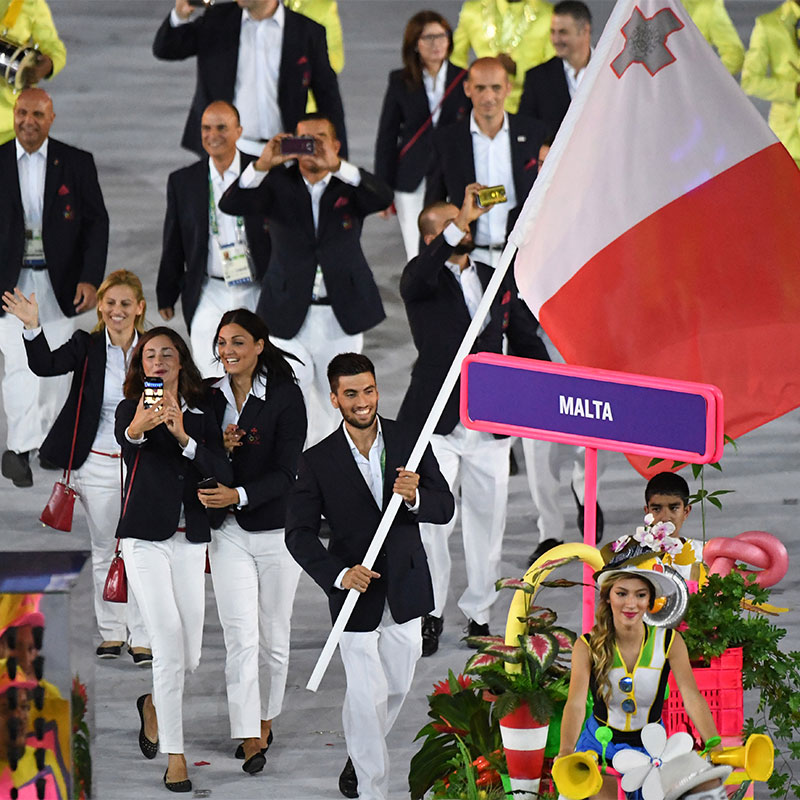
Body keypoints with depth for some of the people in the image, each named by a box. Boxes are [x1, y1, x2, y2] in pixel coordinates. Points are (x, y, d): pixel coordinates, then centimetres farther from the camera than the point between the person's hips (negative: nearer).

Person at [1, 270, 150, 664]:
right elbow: (46, 365, -18)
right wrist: (32, 328, -34)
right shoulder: (87, 347, -2)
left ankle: (141, 638, 6)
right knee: (103, 550, 9)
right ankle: (111, 633, 20)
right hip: (98, 465, 1)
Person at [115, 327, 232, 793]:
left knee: (190, 657, 6)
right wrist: (137, 429, -51)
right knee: (170, 645, -13)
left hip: (190, 540, 4)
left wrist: (184, 437, -23)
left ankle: (154, 705, 38)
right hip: (146, 539, -4)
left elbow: (224, 474, -6)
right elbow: (124, 439, -26)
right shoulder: (132, 409, -1)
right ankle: (175, 757, -9)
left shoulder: (202, 414, 8)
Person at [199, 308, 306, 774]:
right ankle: (249, 737, -8)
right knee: (241, 636, -6)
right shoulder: (212, 397, 5)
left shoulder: (286, 396, -8)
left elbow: (285, 473, -14)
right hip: (229, 531, 2)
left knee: (274, 635, 9)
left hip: (277, 528, -2)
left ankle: (265, 717, 28)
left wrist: (238, 495, -27)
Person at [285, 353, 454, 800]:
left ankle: (361, 755, 42)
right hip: (357, 592, -3)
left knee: (398, 684, 16)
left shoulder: (409, 440, -5)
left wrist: (415, 497, -26)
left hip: (405, 589, 3)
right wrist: (338, 574, -23)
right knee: (367, 694, -5)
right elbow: (299, 533, -8)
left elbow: (445, 508, -4)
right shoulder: (318, 461, -10)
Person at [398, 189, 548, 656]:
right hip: (437, 424, -4)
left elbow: (527, 340, 17)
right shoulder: (423, 279, -1)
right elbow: (418, 279, -27)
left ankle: (479, 614, 19)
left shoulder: (498, 280, 13)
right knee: (432, 521, -8)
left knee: (488, 520, 8)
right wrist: (460, 223, -32)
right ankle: (429, 614, 5)